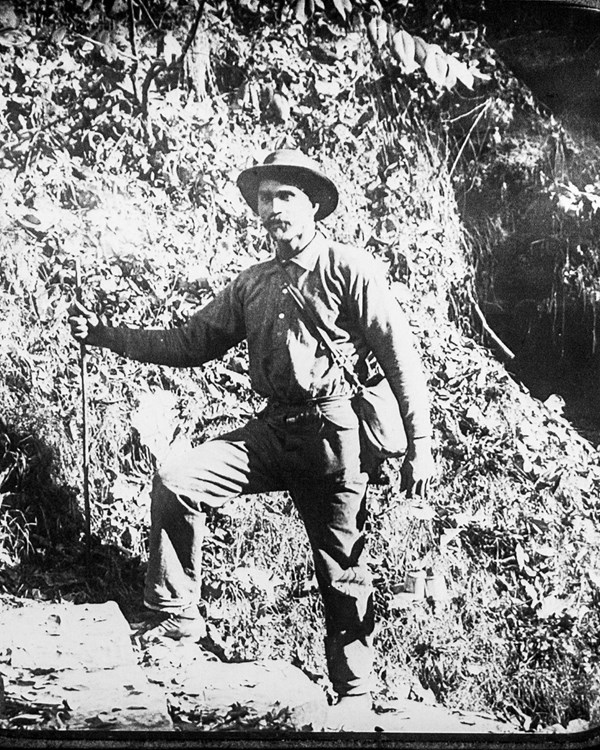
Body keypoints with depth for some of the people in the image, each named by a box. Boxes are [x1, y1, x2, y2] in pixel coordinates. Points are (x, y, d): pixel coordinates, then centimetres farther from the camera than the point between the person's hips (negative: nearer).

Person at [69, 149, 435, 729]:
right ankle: (177, 616, 3)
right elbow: (189, 343, 13)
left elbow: (400, 355, -6)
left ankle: (354, 694, 25)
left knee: (343, 572, 4)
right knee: (175, 478, -13)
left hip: (334, 430, -5)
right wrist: (103, 334, 6)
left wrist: (418, 445, -10)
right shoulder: (252, 284, 15)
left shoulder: (350, 269, -3)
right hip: (274, 429, 5)